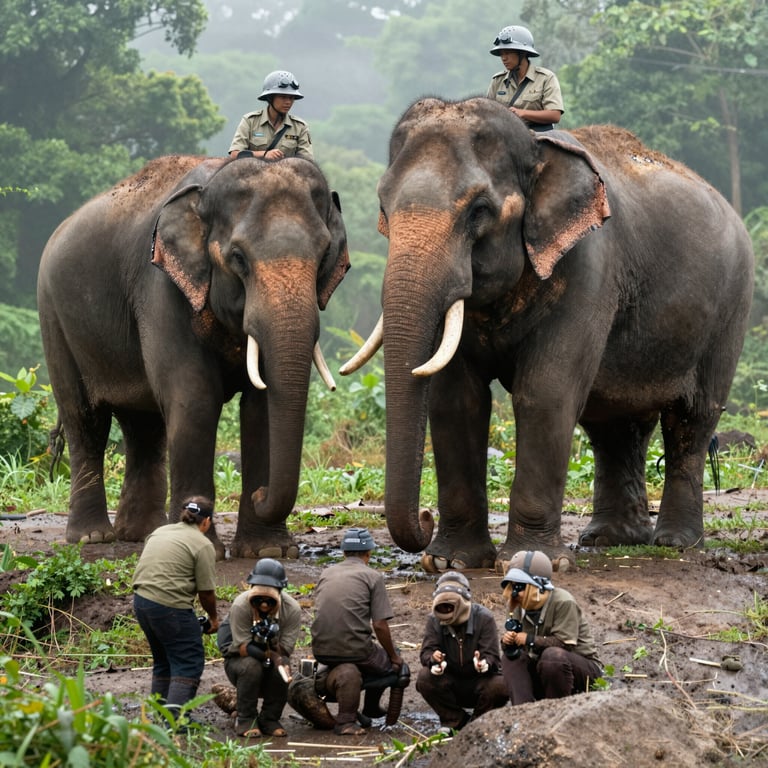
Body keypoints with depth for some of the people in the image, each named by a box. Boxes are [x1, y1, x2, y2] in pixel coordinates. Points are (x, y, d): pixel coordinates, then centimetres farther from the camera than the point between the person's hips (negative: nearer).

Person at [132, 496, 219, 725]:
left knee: (163, 660, 20)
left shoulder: (159, 532, 17)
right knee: (188, 662, 0)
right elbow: (206, 592, -5)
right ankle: (175, 715, -8)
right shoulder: (202, 545, -5)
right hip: (170, 607, -8)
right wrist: (213, 618, 10)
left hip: (140, 600, 8)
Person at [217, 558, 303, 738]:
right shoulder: (241, 605, -25)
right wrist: (271, 655, -40)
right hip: (238, 660, -2)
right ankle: (245, 720, -18)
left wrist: (272, 643, -38)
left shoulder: (292, 609, -18)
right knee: (251, 666, -35)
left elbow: (284, 651, -18)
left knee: (282, 670, -31)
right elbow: (242, 647, -26)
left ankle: (269, 720, -7)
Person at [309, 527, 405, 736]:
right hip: (354, 648, -5)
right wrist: (394, 657, 8)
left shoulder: (326, 574, 14)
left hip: (321, 649, 5)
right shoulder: (372, 577, -2)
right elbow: (380, 625, -7)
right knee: (394, 666, 22)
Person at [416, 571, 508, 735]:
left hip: (479, 682, -2)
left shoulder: (483, 618, -13)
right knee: (424, 678, -27)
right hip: (450, 682, 2)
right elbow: (427, 651, -13)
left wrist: (484, 663, -45)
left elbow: (492, 656, -19)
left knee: (499, 686, -34)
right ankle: (456, 720, -6)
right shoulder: (434, 620, -4)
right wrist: (433, 659, -40)